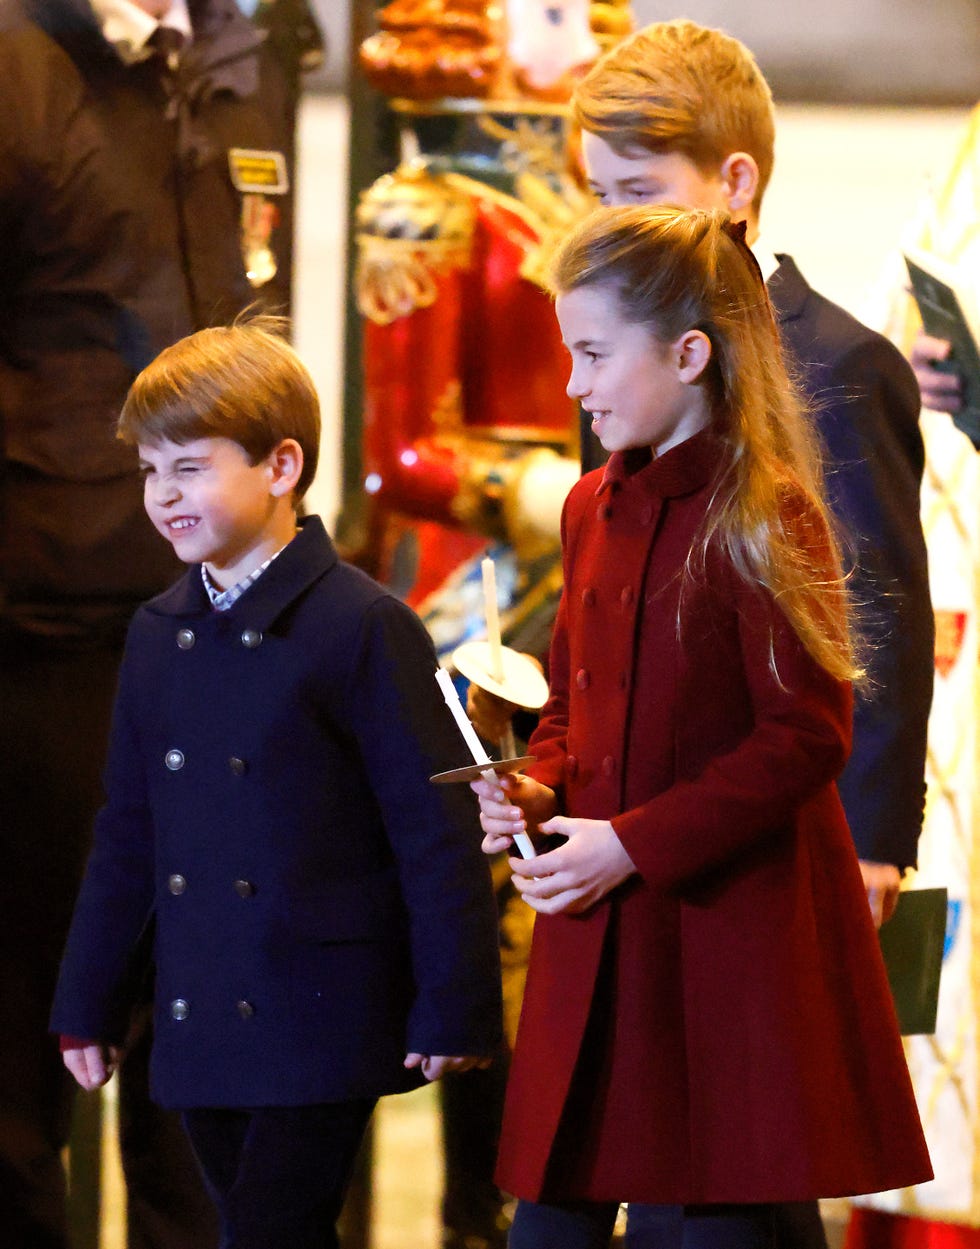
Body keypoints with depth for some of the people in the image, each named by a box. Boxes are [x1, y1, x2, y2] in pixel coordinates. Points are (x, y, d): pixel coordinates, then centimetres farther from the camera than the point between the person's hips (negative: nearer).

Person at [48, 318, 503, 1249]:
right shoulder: (158, 634, 11)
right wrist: (87, 1004, 17)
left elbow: (435, 830, -8)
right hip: (199, 1030, 6)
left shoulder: (364, 628, -8)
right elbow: (128, 831, 17)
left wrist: (454, 1008, -10)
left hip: (321, 1026, -6)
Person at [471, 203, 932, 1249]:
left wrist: (635, 844, -17)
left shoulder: (763, 519, -12)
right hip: (597, 942, 7)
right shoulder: (593, 509, 12)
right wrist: (538, 788, 2)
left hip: (733, 934, -7)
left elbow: (806, 738, -15)